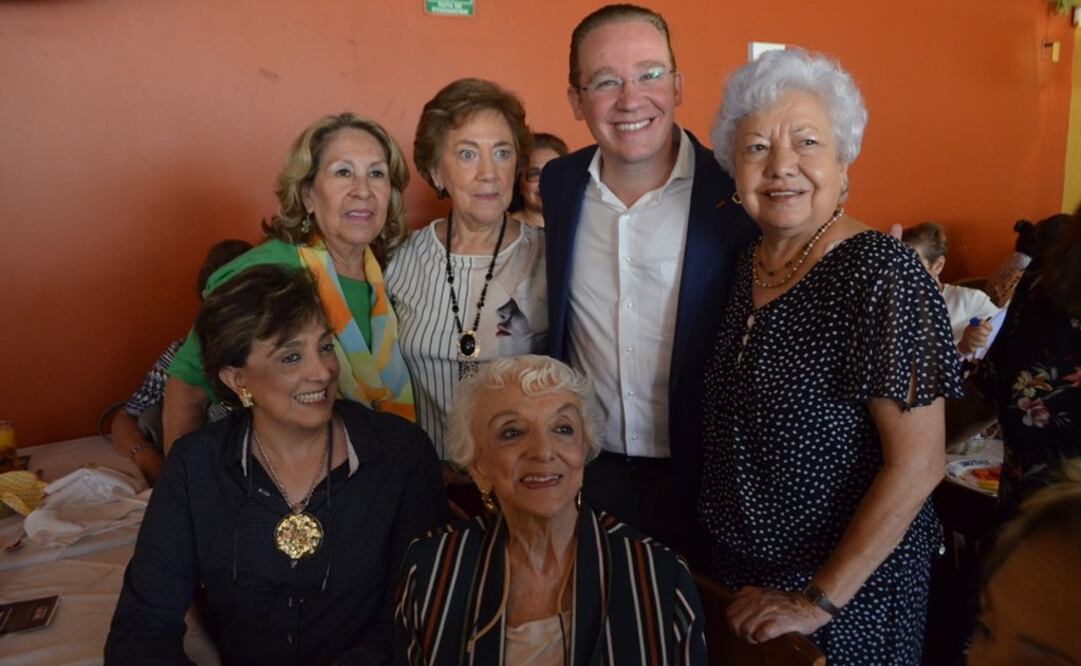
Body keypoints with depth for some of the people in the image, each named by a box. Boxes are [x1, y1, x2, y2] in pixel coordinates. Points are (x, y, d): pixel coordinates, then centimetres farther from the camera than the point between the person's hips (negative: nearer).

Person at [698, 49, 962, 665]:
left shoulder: (879, 273, -21)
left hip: (851, 587, -6)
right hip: (741, 567, 6)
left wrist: (820, 599, -19)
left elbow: (918, 463, -22)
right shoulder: (746, 266, -1)